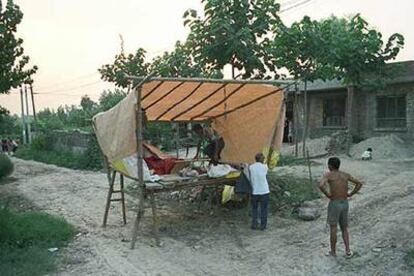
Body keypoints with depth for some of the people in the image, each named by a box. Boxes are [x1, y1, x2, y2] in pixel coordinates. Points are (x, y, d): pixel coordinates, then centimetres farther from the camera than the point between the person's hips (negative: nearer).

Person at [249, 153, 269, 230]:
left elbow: (249, 178, 1)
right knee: (263, 209, 10)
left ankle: (254, 224, 16)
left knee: (254, 209, 17)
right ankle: (263, 225, 14)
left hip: (254, 192, 2)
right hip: (264, 191, -2)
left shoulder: (250, 167, -3)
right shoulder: (265, 167, -8)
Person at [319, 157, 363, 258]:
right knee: (344, 228, 19)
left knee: (333, 229, 8)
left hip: (334, 204, -5)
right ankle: (347, 251, 12)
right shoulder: (346, 175, 5)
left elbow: (321, 185, -30)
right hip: (345, 204, 5)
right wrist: (350, 194, 6)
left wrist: (328, 195, -13)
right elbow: (359, 183, 8)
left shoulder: (328, 174, -12)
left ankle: (333, 251, 19)